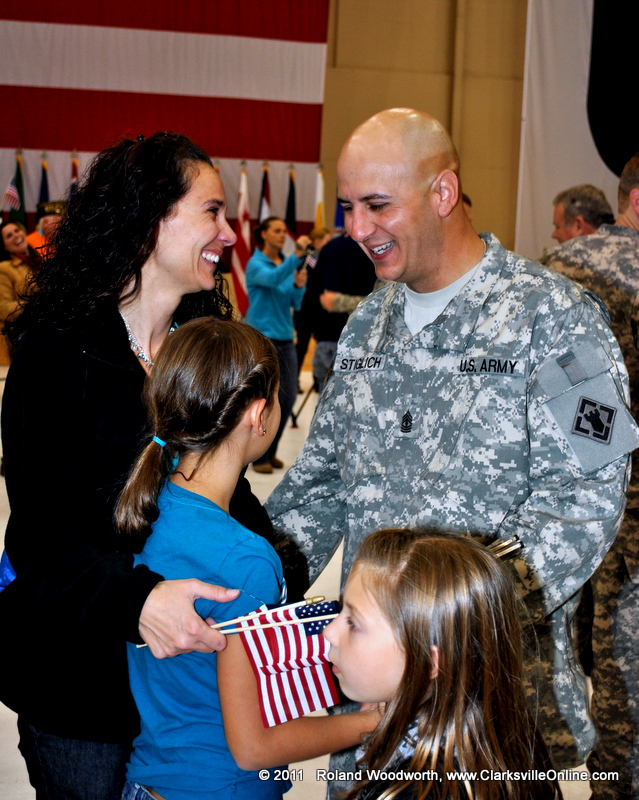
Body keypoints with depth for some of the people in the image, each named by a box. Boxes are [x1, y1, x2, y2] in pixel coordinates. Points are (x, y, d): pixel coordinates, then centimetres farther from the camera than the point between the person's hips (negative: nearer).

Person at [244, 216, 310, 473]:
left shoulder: (287, 263, 12)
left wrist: (299, 286, -12)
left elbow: (297, 304, 8)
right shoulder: (256, 264, -5)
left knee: (288, 397, 5)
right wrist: (297, 256, -38)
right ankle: (259, 457, 5)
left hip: (285, 338, 6)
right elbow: (272, 278, -28)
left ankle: (270, 452, 19)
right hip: (262, 338, -6)